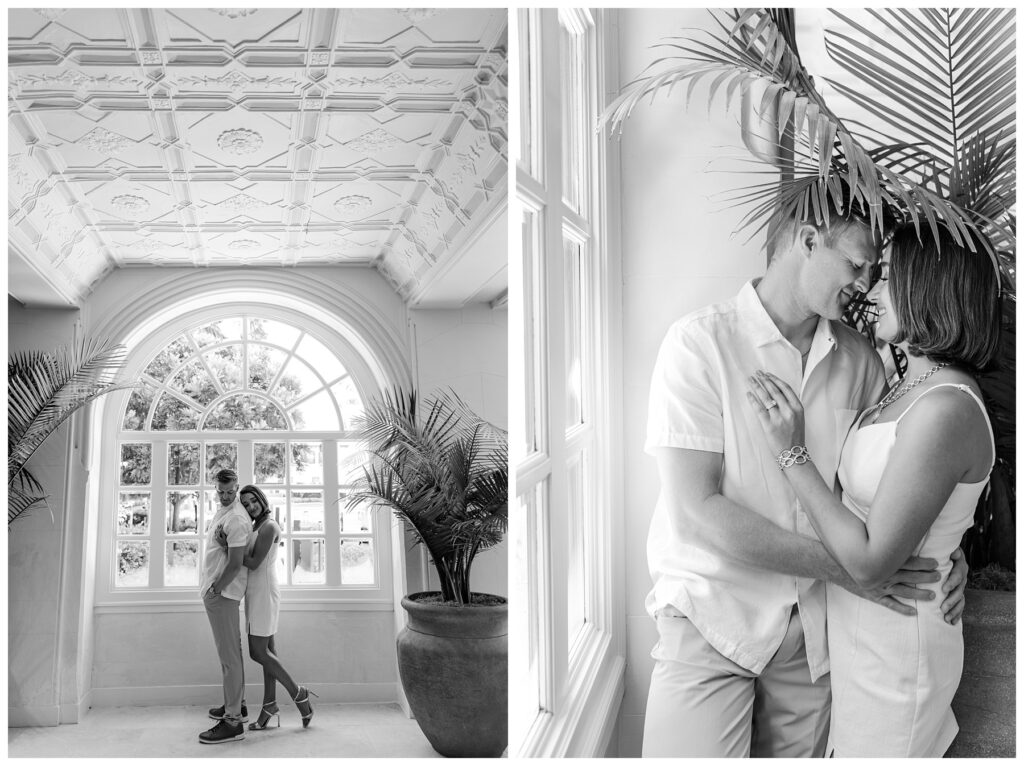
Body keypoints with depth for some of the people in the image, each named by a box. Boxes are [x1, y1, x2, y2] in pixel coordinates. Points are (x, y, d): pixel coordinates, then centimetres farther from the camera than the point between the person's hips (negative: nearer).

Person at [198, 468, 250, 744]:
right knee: (229, 651, 18)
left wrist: (216, 589, -16)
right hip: (214, 589, 10)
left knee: (229, 654, -9)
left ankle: (233, 721, -9)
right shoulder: (222, 509, 14)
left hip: (222, 593, -10)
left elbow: (235, 563, -19)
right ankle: (233, 704, 29)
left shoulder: (236, 519, -17)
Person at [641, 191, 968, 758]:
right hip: (712, 619, -4)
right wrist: (841, 566, -20)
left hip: (817, 626, 4)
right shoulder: (700, 342, -13)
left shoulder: (860, 360, 2)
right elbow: (698, 508, -19)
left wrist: (938, 551, -6)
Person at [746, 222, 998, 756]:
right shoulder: (911, 387, 4)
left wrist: (792, 454, -22)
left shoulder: (945, 408, -26)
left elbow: (870, 561, -26)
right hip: (859, 630, 8)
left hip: (894, 649, -8)